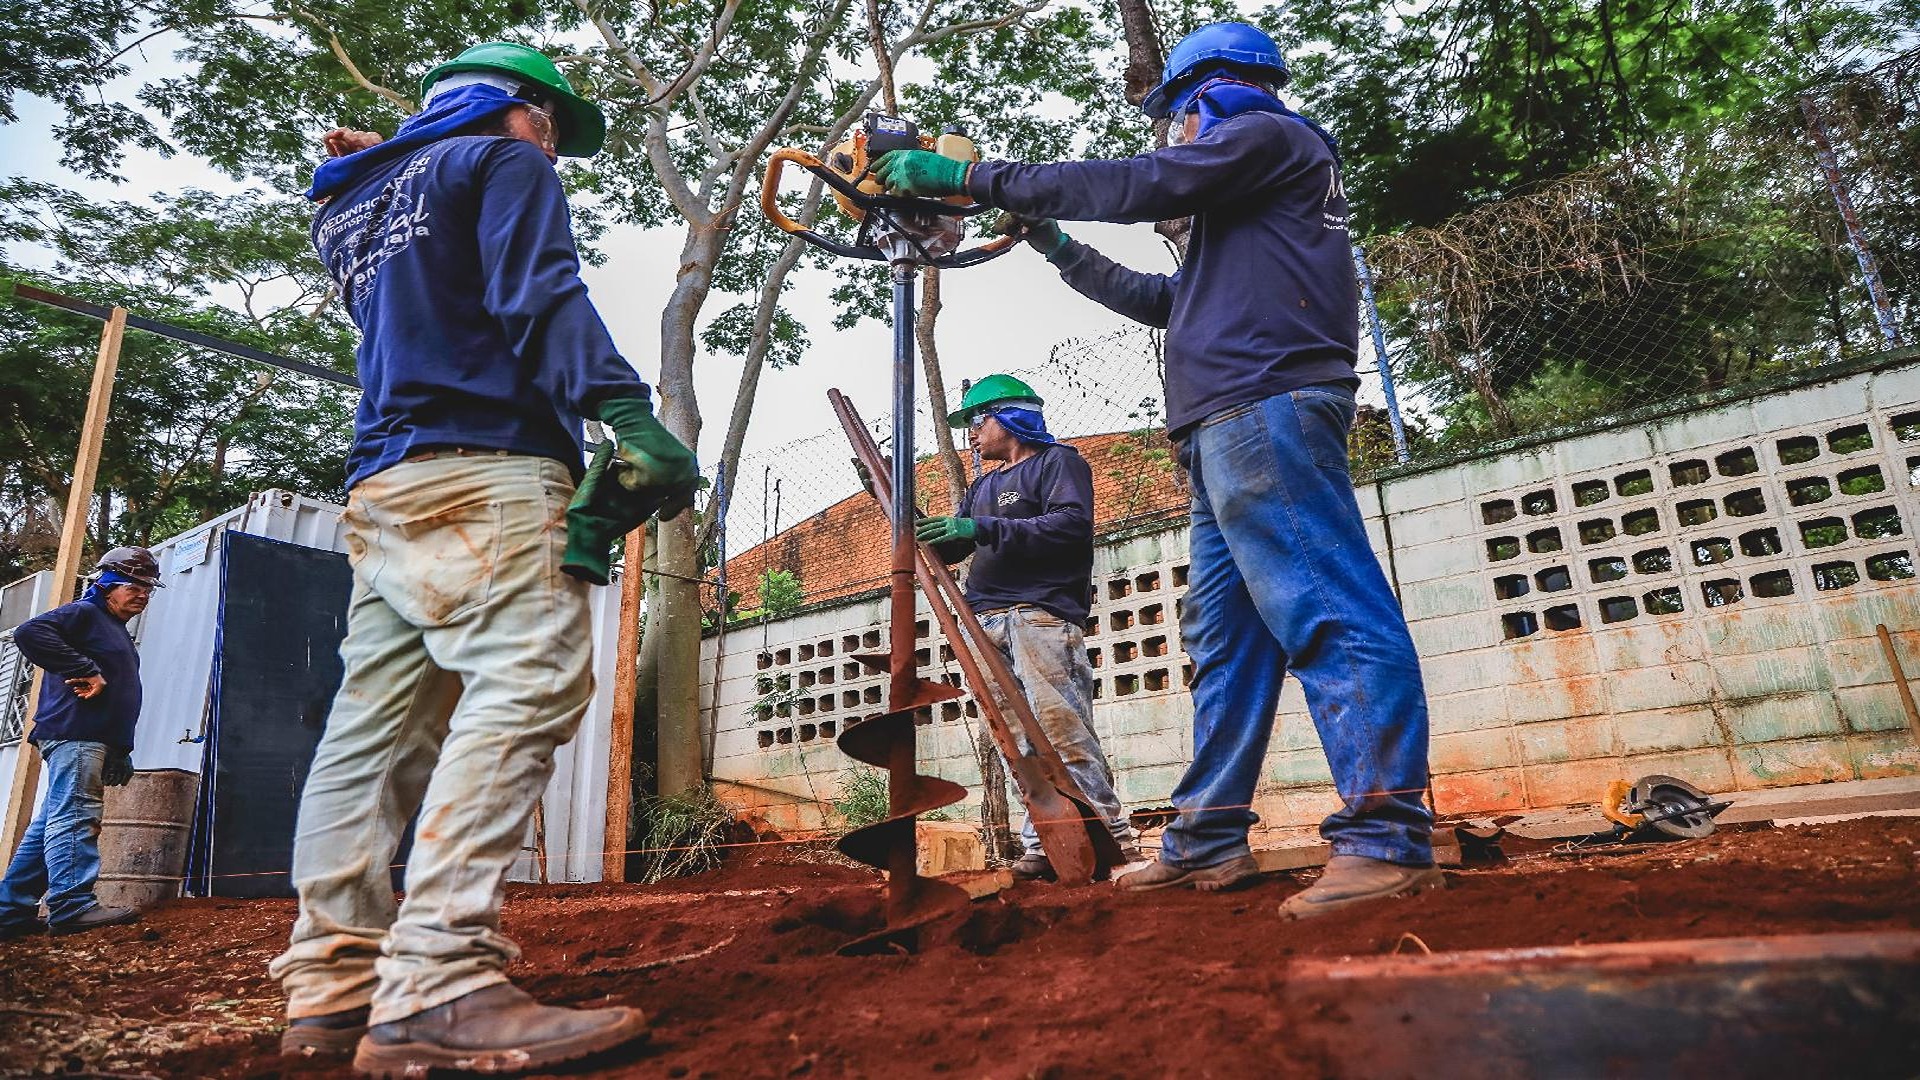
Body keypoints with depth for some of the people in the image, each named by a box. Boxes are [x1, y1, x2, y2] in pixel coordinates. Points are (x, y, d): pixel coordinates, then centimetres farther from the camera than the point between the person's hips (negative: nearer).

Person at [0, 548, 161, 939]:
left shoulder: (117, 631, 28)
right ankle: (74, 904, -18)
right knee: (75, 815, -14)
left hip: (97, 741, 10)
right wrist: (86, 671, -22)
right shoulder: (84, 613, -2)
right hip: (75, 734, -10)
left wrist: (120, 753, 22)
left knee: (51, 824, 11)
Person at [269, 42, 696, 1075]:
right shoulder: (505, 162, 7)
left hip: (380, 486, 9)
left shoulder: (358, 203, 32)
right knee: (526, 686, -20)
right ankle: (436, 988, -28)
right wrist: (626, 412, -22)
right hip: (484, 468, -9)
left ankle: (332, 980, 6)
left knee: (378, 720, 5)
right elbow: (540, 297, -11)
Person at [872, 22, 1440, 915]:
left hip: (1263, 409, -10)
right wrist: (1061, 252, 35)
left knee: (1327, 612, -16)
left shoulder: (1267, 134, 6)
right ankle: (1209, 842, 9)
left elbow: (1128, 185, -5)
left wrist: (969, 178, -1)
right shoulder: (1245, 203, 34)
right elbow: (1173, 302, 34)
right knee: (1224, 638, 6)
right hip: (1230, 432, 10)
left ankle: (1387, 841, -16)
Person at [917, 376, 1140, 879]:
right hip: (990, 625, 8)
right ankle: (1043, 846, 3)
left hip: (1041, 615, -7)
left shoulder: (1057, 461, 5)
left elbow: (1073, 526, -13)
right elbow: (949, 548, 25)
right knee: (1021, 743, 1)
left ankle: (1113, 838, -10)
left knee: (1063, 730, -15)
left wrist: (984, 529, -17)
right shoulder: (983, 486, 28)